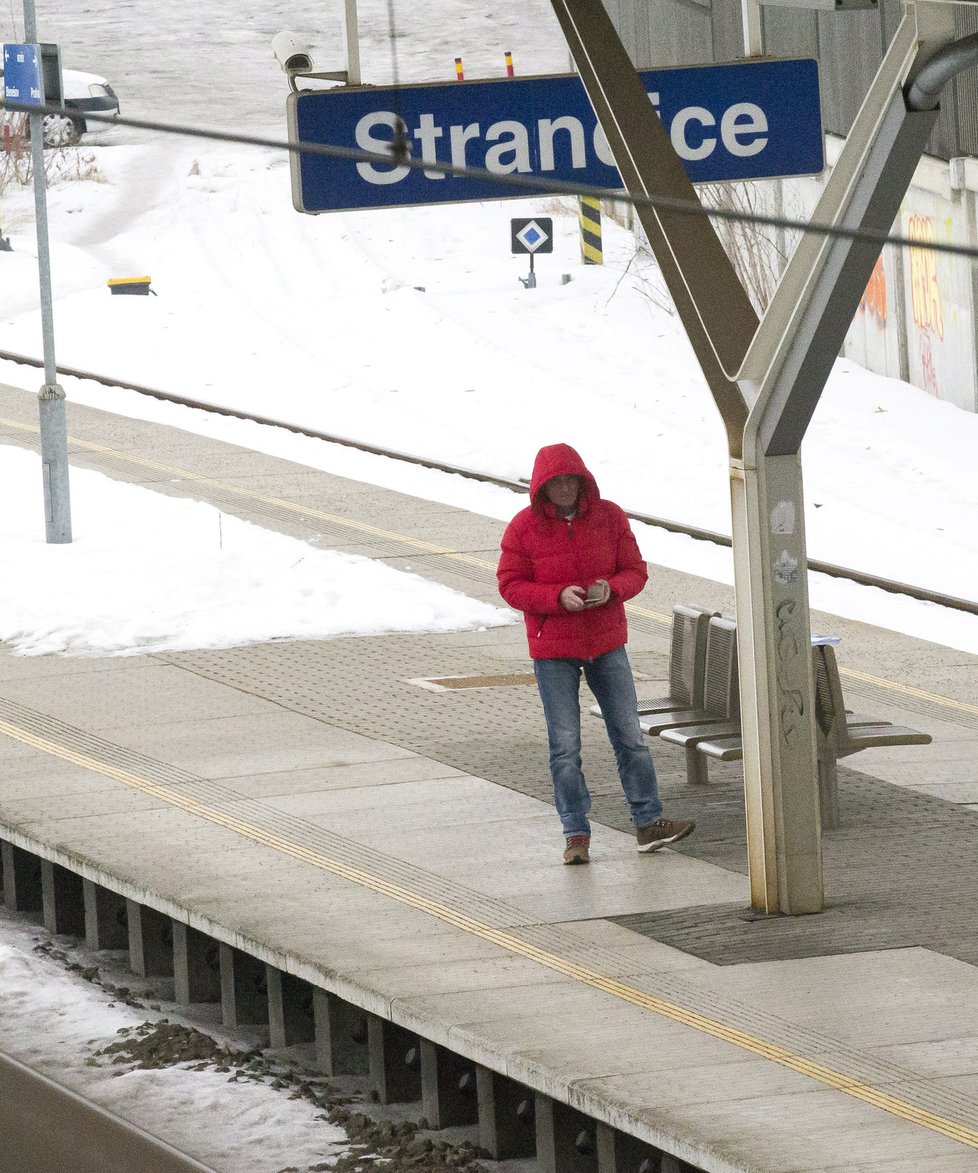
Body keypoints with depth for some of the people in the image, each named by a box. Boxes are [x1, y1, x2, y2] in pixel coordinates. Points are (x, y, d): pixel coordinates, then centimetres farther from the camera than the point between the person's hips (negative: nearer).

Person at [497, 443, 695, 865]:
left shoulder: (609, 517, -1)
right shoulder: (523, 528, -7)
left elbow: (635, 569, 3)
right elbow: (510, 585, -7)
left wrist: (612, 588, -20)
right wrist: (558, 596, -23)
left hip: (607, 643, 2)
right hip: (553, 653, -2)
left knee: (630, 737, 6)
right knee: (565, 746, -1)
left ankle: (647, 823, 14)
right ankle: (576, 835, 5)